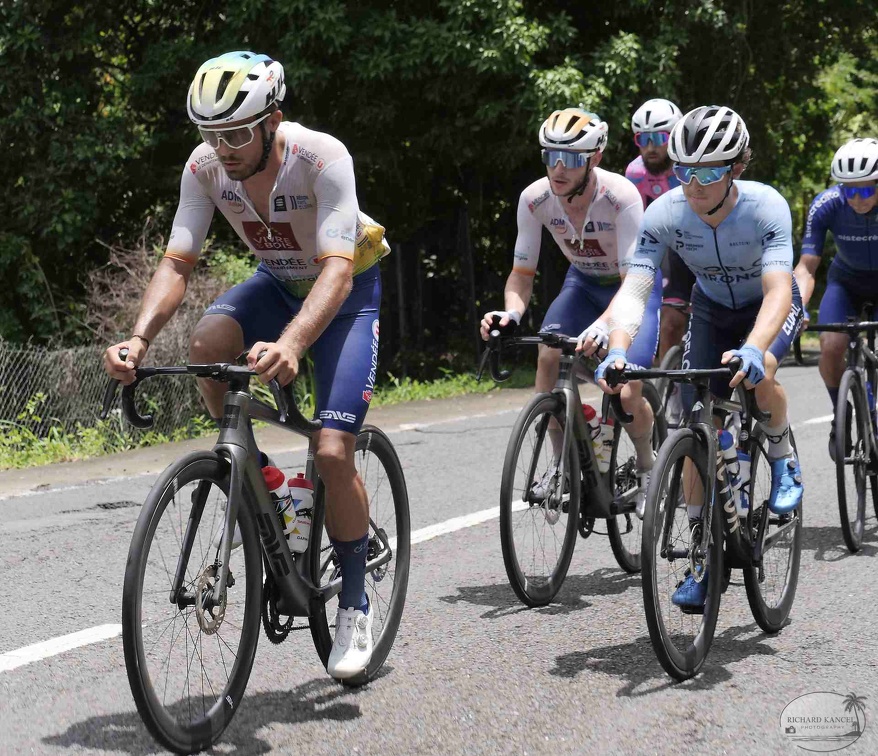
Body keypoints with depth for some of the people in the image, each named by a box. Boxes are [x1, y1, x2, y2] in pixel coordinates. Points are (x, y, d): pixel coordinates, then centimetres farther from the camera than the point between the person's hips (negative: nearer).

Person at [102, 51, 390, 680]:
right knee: (206, 344, -30)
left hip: (348, 291, -4)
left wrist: (290, 346, -60)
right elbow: (177, 263, -22)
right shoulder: (206, 167, -19)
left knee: (332, 452, -18)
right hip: (279, 283, 4)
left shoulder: (322, 157, -33)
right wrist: (138, 339, -41)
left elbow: (338, 270, -42)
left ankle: (355, 603, 3)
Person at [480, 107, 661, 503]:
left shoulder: (621, 197, -33)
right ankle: (561, 462, -6)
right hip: (584, 282, 4)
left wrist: (603, 325, -55)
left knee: (627, 395, -17)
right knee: (548, 355, -24)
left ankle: (646, 464, 15)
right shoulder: (535, 198, -21)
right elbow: (522, 274, -13)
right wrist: (512, 312, -35)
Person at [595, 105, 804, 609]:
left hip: (770, 306, -3)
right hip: (712, 309, 3)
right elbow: (634, 288, -34)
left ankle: (784, 460, -2)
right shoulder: (665, 214, -27)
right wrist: (617, 351, -53)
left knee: (758, 375, -35)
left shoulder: (766, 207, -34)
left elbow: (777, 292, -44)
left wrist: (751, 349, -63)